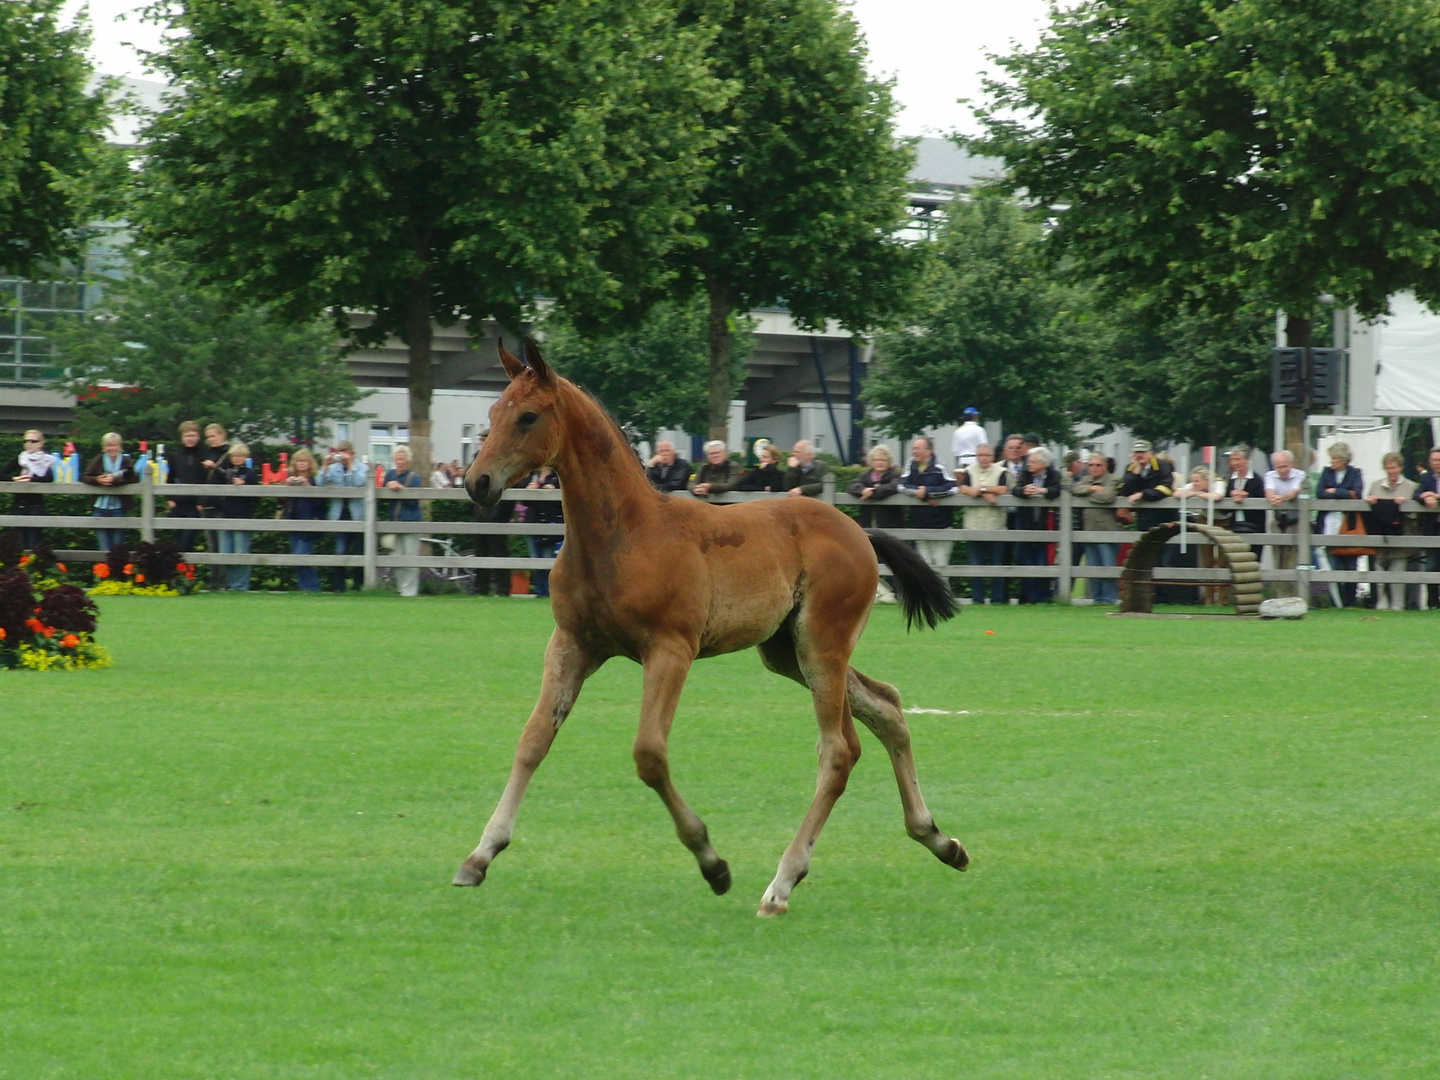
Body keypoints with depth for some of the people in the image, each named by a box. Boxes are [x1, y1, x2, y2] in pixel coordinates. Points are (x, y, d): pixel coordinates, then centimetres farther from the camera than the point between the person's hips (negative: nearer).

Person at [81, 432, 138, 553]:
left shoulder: (126, 462, 3)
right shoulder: (98, 460, 7)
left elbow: (134, 479, -11)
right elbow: (83, 477, 2)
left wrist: (115, 480, -24)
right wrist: (97, 480, -18)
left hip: (118, 509, -1)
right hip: (100, 508, 1)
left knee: (117, 546, 3)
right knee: (104, 548, -2)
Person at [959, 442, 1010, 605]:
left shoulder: (1001, 472, 4)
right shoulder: (969, 471, 11)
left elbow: (1003, 490, -10)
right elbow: (963, 489, -3)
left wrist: (981, 489, -8)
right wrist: (986, 494, -14)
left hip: (995, 526, -2)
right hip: (974, 525, 2)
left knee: (997, 564, 1)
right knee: (976, 565, 3)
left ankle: (997, 598, 6)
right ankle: (977, 597, 8)